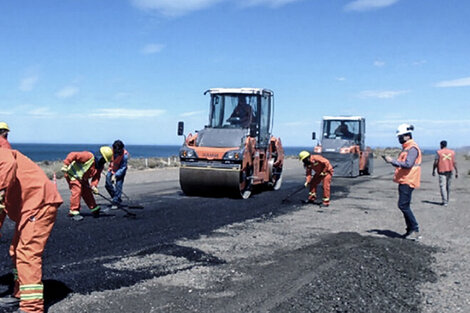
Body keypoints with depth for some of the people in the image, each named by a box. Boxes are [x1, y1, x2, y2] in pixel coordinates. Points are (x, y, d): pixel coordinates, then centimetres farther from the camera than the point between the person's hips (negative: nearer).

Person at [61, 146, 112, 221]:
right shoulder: (89, 156, -29)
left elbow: (96, 177, -5)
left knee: (87, 192, 10)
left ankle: (94, 209, 21)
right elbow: (72, 155, -30)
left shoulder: (100, 166, -3)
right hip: (72, 173, -8)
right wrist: (65, 165, -30)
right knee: (77, 190, -18)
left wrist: (93, 186, -22)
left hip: (82, 178, 8)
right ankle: (74, 212, -14)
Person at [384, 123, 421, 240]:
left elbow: (408, 164, -24)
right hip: (403, 181, 10)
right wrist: (392, 161, 8)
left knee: (403, 205, -12)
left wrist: (392, 161, -20)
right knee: (405, 206, 12)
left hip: (408, 181, -10)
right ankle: (410, 230, 19)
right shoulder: (406, 147, 18)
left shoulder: (413, 148, -14)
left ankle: (415, 230, -5)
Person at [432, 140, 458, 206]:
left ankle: (445, 202, -13)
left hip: (442, 171, -4)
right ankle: (447, 200, 25)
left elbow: (435, 162, -8)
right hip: (449, 171, 4)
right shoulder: (452, 152, 4)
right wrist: (456, 172, 4)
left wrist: (433, 171, 3)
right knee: (448, 186, 15)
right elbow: (454, 162, 1)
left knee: (443, 186, -4)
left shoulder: (439, 152, -5)